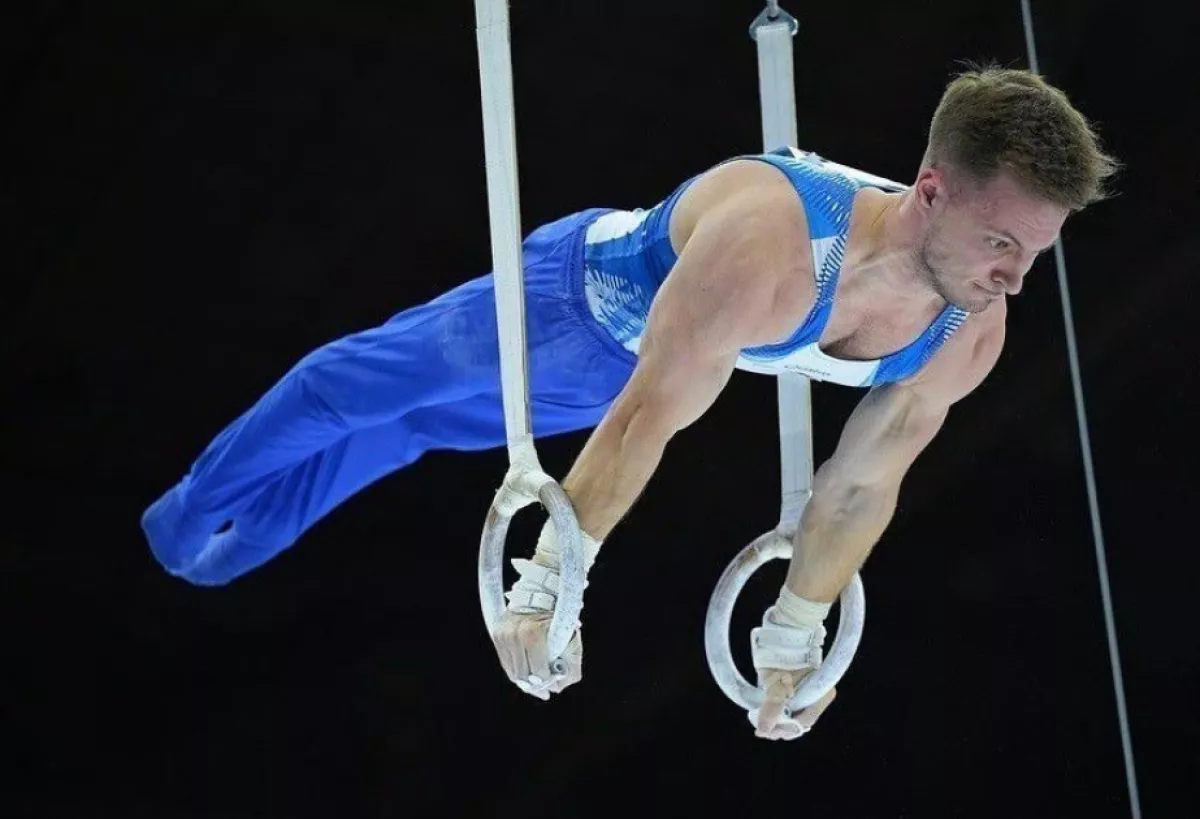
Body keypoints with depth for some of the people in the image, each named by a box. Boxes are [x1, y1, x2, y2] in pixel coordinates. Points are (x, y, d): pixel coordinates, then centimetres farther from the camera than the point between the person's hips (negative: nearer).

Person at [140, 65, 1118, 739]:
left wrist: (794, 637, -3)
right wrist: (545, 589, -34)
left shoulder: (970, 331, -28)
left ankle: (230, 542, 49)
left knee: (427, 422, 26)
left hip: (652, 342, 6)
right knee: (369, 383, 18)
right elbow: (642, 423, -41)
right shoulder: (768, 244, -49)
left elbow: (862, 487, -12)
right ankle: (194, 514, 46)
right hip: (585, 297, -6)